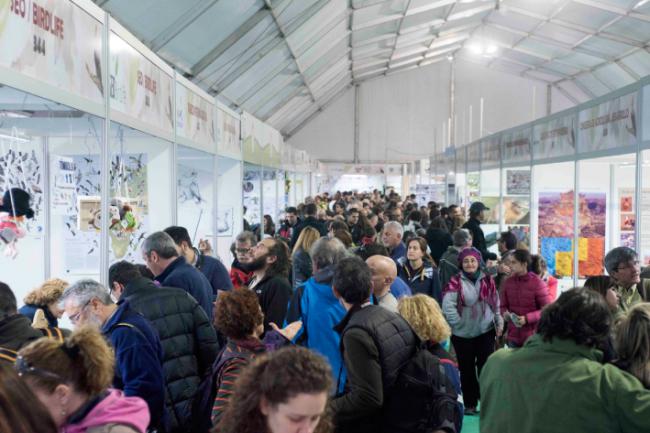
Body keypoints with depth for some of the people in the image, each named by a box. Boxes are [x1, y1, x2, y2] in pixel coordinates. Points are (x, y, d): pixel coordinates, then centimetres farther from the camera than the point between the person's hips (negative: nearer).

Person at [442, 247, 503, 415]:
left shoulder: (488, 280, 4)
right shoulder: (456, 282, -9)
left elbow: (495, 304, 11)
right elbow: (448, 306, -15)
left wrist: (499, 322, 2)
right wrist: (458, 323, -13)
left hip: (486, 332, 2)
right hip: (463, 334, -2)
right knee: (467, 370, 8)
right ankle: (470, 404, 20)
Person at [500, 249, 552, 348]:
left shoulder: (537, 283, -9)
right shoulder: (508, 282, 5)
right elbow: (503, 305, 14)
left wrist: (527, 318, -20)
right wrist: (504, 313, -9)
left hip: (533, 337, -4)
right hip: (513, 337, 4)